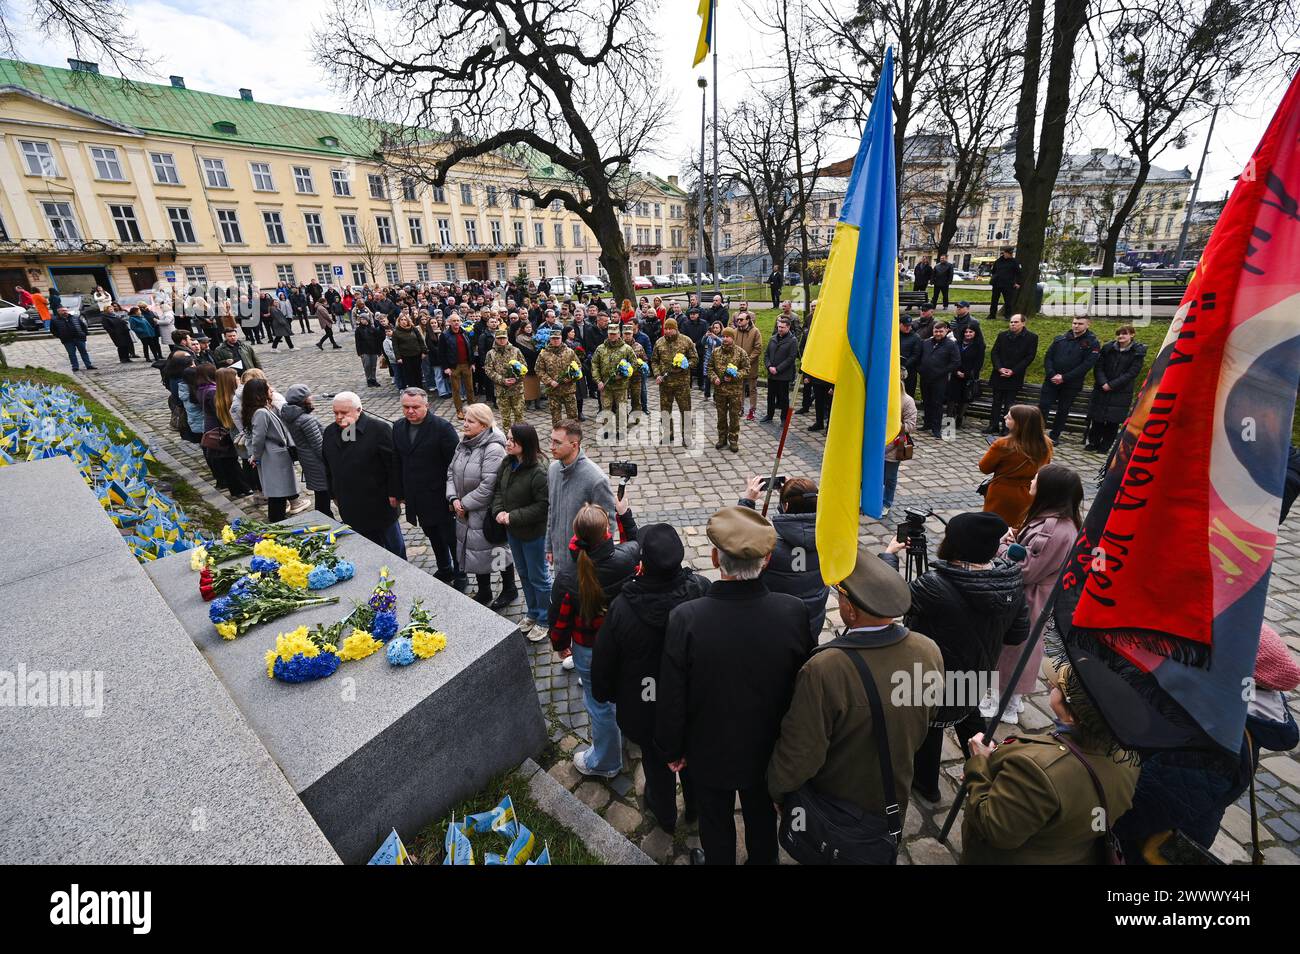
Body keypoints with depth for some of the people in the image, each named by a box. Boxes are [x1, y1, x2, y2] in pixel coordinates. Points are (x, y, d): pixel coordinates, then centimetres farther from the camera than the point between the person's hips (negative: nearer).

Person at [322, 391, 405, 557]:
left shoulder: (379, 429, -14)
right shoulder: (330, 432, 7)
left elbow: (394, 463, -14)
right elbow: (328, 467, 17)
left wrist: (394, 493, -14)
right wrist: (334, 494, 16)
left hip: (380, 503, -5)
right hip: (349, 506, 5)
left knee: (393, 543, 11)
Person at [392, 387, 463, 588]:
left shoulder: (442, 427, -17)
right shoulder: (398, 427, 3)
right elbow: (397, 462, 11)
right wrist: (397, 492, 11)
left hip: (440, 497, -6)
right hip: (416, 498, 6)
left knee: (452, 537, 8)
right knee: (433, 537, 21)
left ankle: (460, 576, 25)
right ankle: (444, 570, 40)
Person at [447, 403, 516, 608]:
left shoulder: (493, 449, -24)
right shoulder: (463, 444, 3)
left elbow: (488, 486, -27)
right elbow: (451, 472, 8)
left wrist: (465, 504, -17)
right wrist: (453, 498, -7)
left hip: (487, 513, -8)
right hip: (465, 513, 8)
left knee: (497, 551, 10)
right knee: (474, 552, 20)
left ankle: (509, 589, 34)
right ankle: (484, 591, 41)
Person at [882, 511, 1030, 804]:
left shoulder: (936, 586, -37)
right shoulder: (1012, 580, -15)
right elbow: (1018, 635, -4)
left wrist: (889, 555, -11)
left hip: (936, 681, -5)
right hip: (977, 676, 5)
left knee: (930, 724, 21)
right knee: (968, 714, 33)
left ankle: (926, 783, 44)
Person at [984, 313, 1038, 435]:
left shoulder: (1031, 337, -3)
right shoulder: (1002, 335, 6)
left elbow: (1030, 357, -6)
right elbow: (994, 353, 5)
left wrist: (1013, 371, -13)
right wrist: (999, 368, -10)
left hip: (1015, 377, -3)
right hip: (998, 375, 3)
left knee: (1009, 404, -1)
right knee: (996, 402, 9)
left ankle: (1006, 428, 4)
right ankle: (993, 425, 16)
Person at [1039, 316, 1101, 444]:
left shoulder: (1092, 343, -4)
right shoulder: (1060, 338, 5)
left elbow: (1086, 365, -11)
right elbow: (1048, 357, 3)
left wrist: (1064, 378, -17)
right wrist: (1052, 374, -12)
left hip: (1071, 384, -2)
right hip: (1051, 380, 2)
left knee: (1063, 410, 7)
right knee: (1043, 406, -5)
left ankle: (1055, 436, 17)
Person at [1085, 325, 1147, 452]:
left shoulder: (1138, 351, -3)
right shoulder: (1107, 347, 3)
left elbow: (1132, 373, -8)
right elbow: (1098, 367, 1)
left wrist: (1112, 385, -16)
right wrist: (1103, 383, -14)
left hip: (1121, 392, -2)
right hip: (1102, 389, 2)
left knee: (1113, 420, 1)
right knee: (1097, 418, 4)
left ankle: (1105, 446, 9)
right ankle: (1093, 442, 17)